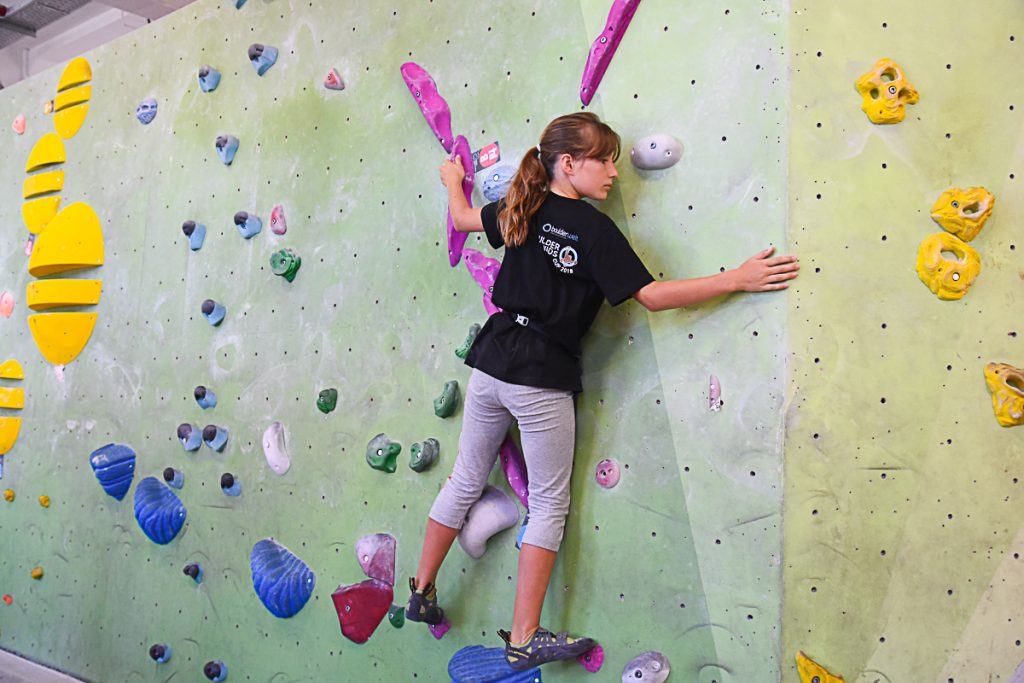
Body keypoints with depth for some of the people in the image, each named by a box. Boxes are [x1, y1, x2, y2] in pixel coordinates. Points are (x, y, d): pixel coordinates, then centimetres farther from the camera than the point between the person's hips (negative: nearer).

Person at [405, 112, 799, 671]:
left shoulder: (523, 211, 5)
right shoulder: (594, 228, -13)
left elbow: (461, 217, 23)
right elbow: (652, 296, -17)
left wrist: (452, 180, 44)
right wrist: (738, 278, -16)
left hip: (491, 362, 7)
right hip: (542, 380, -6)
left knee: (465, 481, 20)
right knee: (549, 505, 7)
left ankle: (421, 592, 34)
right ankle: (524, 640, 13)